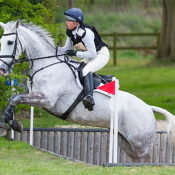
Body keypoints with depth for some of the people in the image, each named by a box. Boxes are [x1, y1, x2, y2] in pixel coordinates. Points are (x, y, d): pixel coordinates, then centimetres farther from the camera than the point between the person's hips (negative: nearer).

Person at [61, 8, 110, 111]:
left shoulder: (85, 33, -29)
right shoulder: (70, 32, -2)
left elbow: (92, 54, -28)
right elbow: (67, 48, 10)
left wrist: (75, 53, -29)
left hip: (101, 55, -10)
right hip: (89, 57, 10)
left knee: (86, 70, -32)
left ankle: (89, 97, -48)